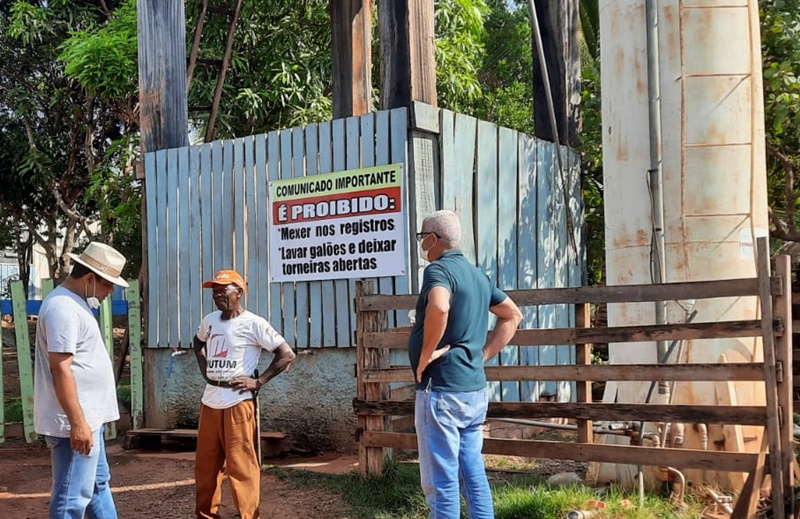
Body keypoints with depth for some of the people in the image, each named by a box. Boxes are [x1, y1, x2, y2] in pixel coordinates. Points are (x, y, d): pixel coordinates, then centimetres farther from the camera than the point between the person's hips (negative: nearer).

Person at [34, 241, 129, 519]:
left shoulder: (75, 303, 14)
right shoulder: (63, 308, -19)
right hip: (74, 422, -11)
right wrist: (77, 422, -24)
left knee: (98, 484, 20)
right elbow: (60, 370, -24)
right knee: (73, 497, -4)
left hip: (88, 418, 11)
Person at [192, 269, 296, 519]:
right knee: (205, 463, 13)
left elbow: (287, 354, -11)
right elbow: (198, 342, 33)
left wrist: (258, 382, -13)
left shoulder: (253, 324, -9)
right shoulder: (209, 321, 10)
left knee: (241, 465, -4)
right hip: (210, 402, 7)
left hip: (238, 403, -7)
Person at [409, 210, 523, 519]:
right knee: (473, 475, 13)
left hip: (441, 389, -9)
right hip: (475, 389, 9)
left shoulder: (439, 269, -12)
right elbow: (513, 315, 24)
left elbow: (439, 307, -34)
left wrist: (426, 354, -21)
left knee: (440, 481, -1)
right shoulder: (477, 274, 14)